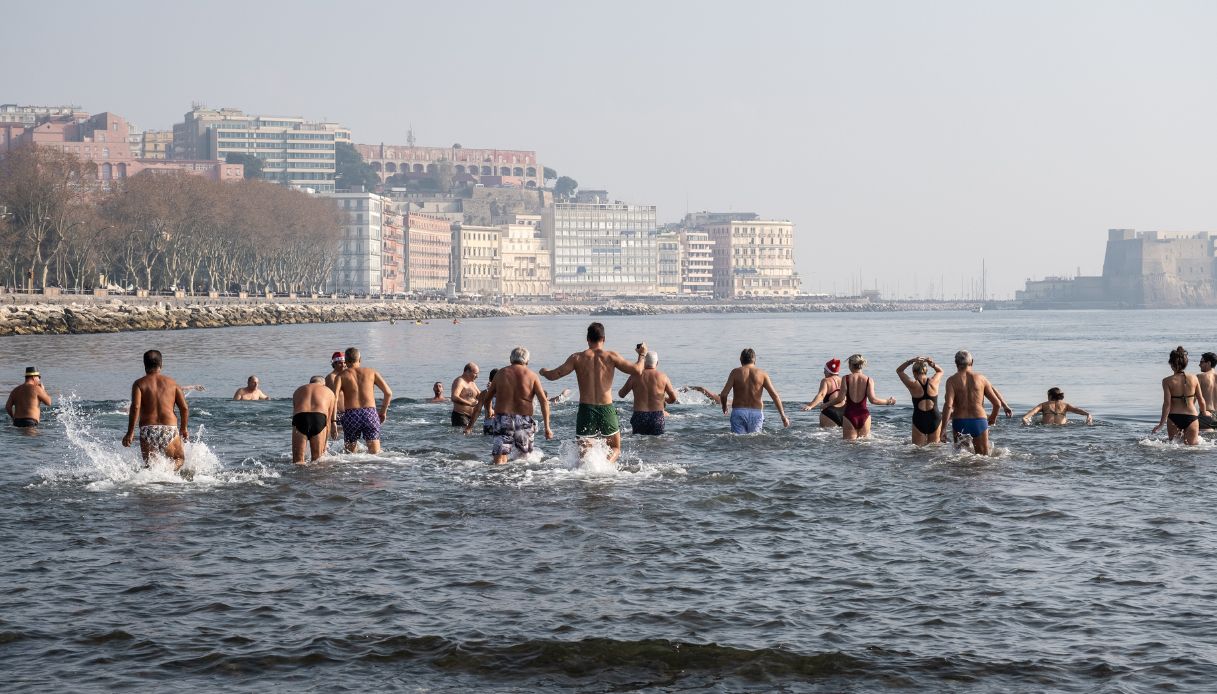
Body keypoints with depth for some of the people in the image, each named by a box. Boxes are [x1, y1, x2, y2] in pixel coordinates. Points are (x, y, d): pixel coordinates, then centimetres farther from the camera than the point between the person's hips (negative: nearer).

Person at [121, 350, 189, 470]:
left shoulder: (139, 384, 5)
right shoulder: (172, 383, 11)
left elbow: (135, 407, -9)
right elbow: (184, 408, 6)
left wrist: (130, 432, -9)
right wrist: (183, 429, 20)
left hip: (148, 429, -1)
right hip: (170, 429, 1)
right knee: (179, 459, 20)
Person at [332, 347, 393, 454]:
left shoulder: (342, 375, 7)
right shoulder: (371, 372, 12)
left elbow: (335, 396, -9)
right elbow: (388, 393, 8)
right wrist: (383, 412, 20)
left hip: (351, 414, -1)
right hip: (370, 412, 1)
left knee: (350, 453, 10)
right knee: (375, 453, -4)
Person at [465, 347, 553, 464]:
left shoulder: (501, 373, 8)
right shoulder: (531, 375, 5)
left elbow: (486, 399, 16)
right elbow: (544, 401, -4)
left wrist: (488, 412, 37)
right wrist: (547, 427, -4)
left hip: (502, 419, 0)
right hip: (524, 421, 0)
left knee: (499, 461, -5)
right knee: (524, 456, 19)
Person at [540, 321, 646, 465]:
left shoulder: (577, 358, 1)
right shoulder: (611, 356, -1)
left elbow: (554, 375, 0)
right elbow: (637, 370, -5)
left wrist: (543, 371, 23)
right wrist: (642, 355, 15)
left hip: (585, 409, 0)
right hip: (606, 409, 0)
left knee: (584, 452, 4)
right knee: (615, 449, 16)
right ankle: (607, 464, -17)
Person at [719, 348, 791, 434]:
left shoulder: (736, 372, 1)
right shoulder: (762, 374, 4)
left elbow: (723, 394, -4)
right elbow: (774, 395, -1)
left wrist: (724, 407, 16)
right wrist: (783, 416, 2)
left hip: (738, 412, -1)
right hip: (756, 413, 1)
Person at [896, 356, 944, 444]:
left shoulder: (913, 385, -9)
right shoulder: (933, 382, -4)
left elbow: (899, 370, 6)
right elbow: (940, 371, 19)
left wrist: (912, 361, -6)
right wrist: (933, 364, -2)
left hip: (919, 421, -2)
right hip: (935, 420, 2)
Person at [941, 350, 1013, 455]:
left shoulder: (952, 380, -2)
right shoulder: (981, 379, 5)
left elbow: (948, 405, -14)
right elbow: (997, 403, 7)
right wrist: (993, 417, 26)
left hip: (959, 422, -1)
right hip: (979, 421, 1)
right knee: (983, 457, 5)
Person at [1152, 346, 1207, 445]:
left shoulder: (1167, 381, -6)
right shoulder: (1193, 379, 1)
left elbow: (1167, 404, -10)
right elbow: (1201, 402, 6)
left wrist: (1161, 423, -5)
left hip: (1174, 417, -1)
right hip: (1191, 416, 1)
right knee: (1192, 445, 5)